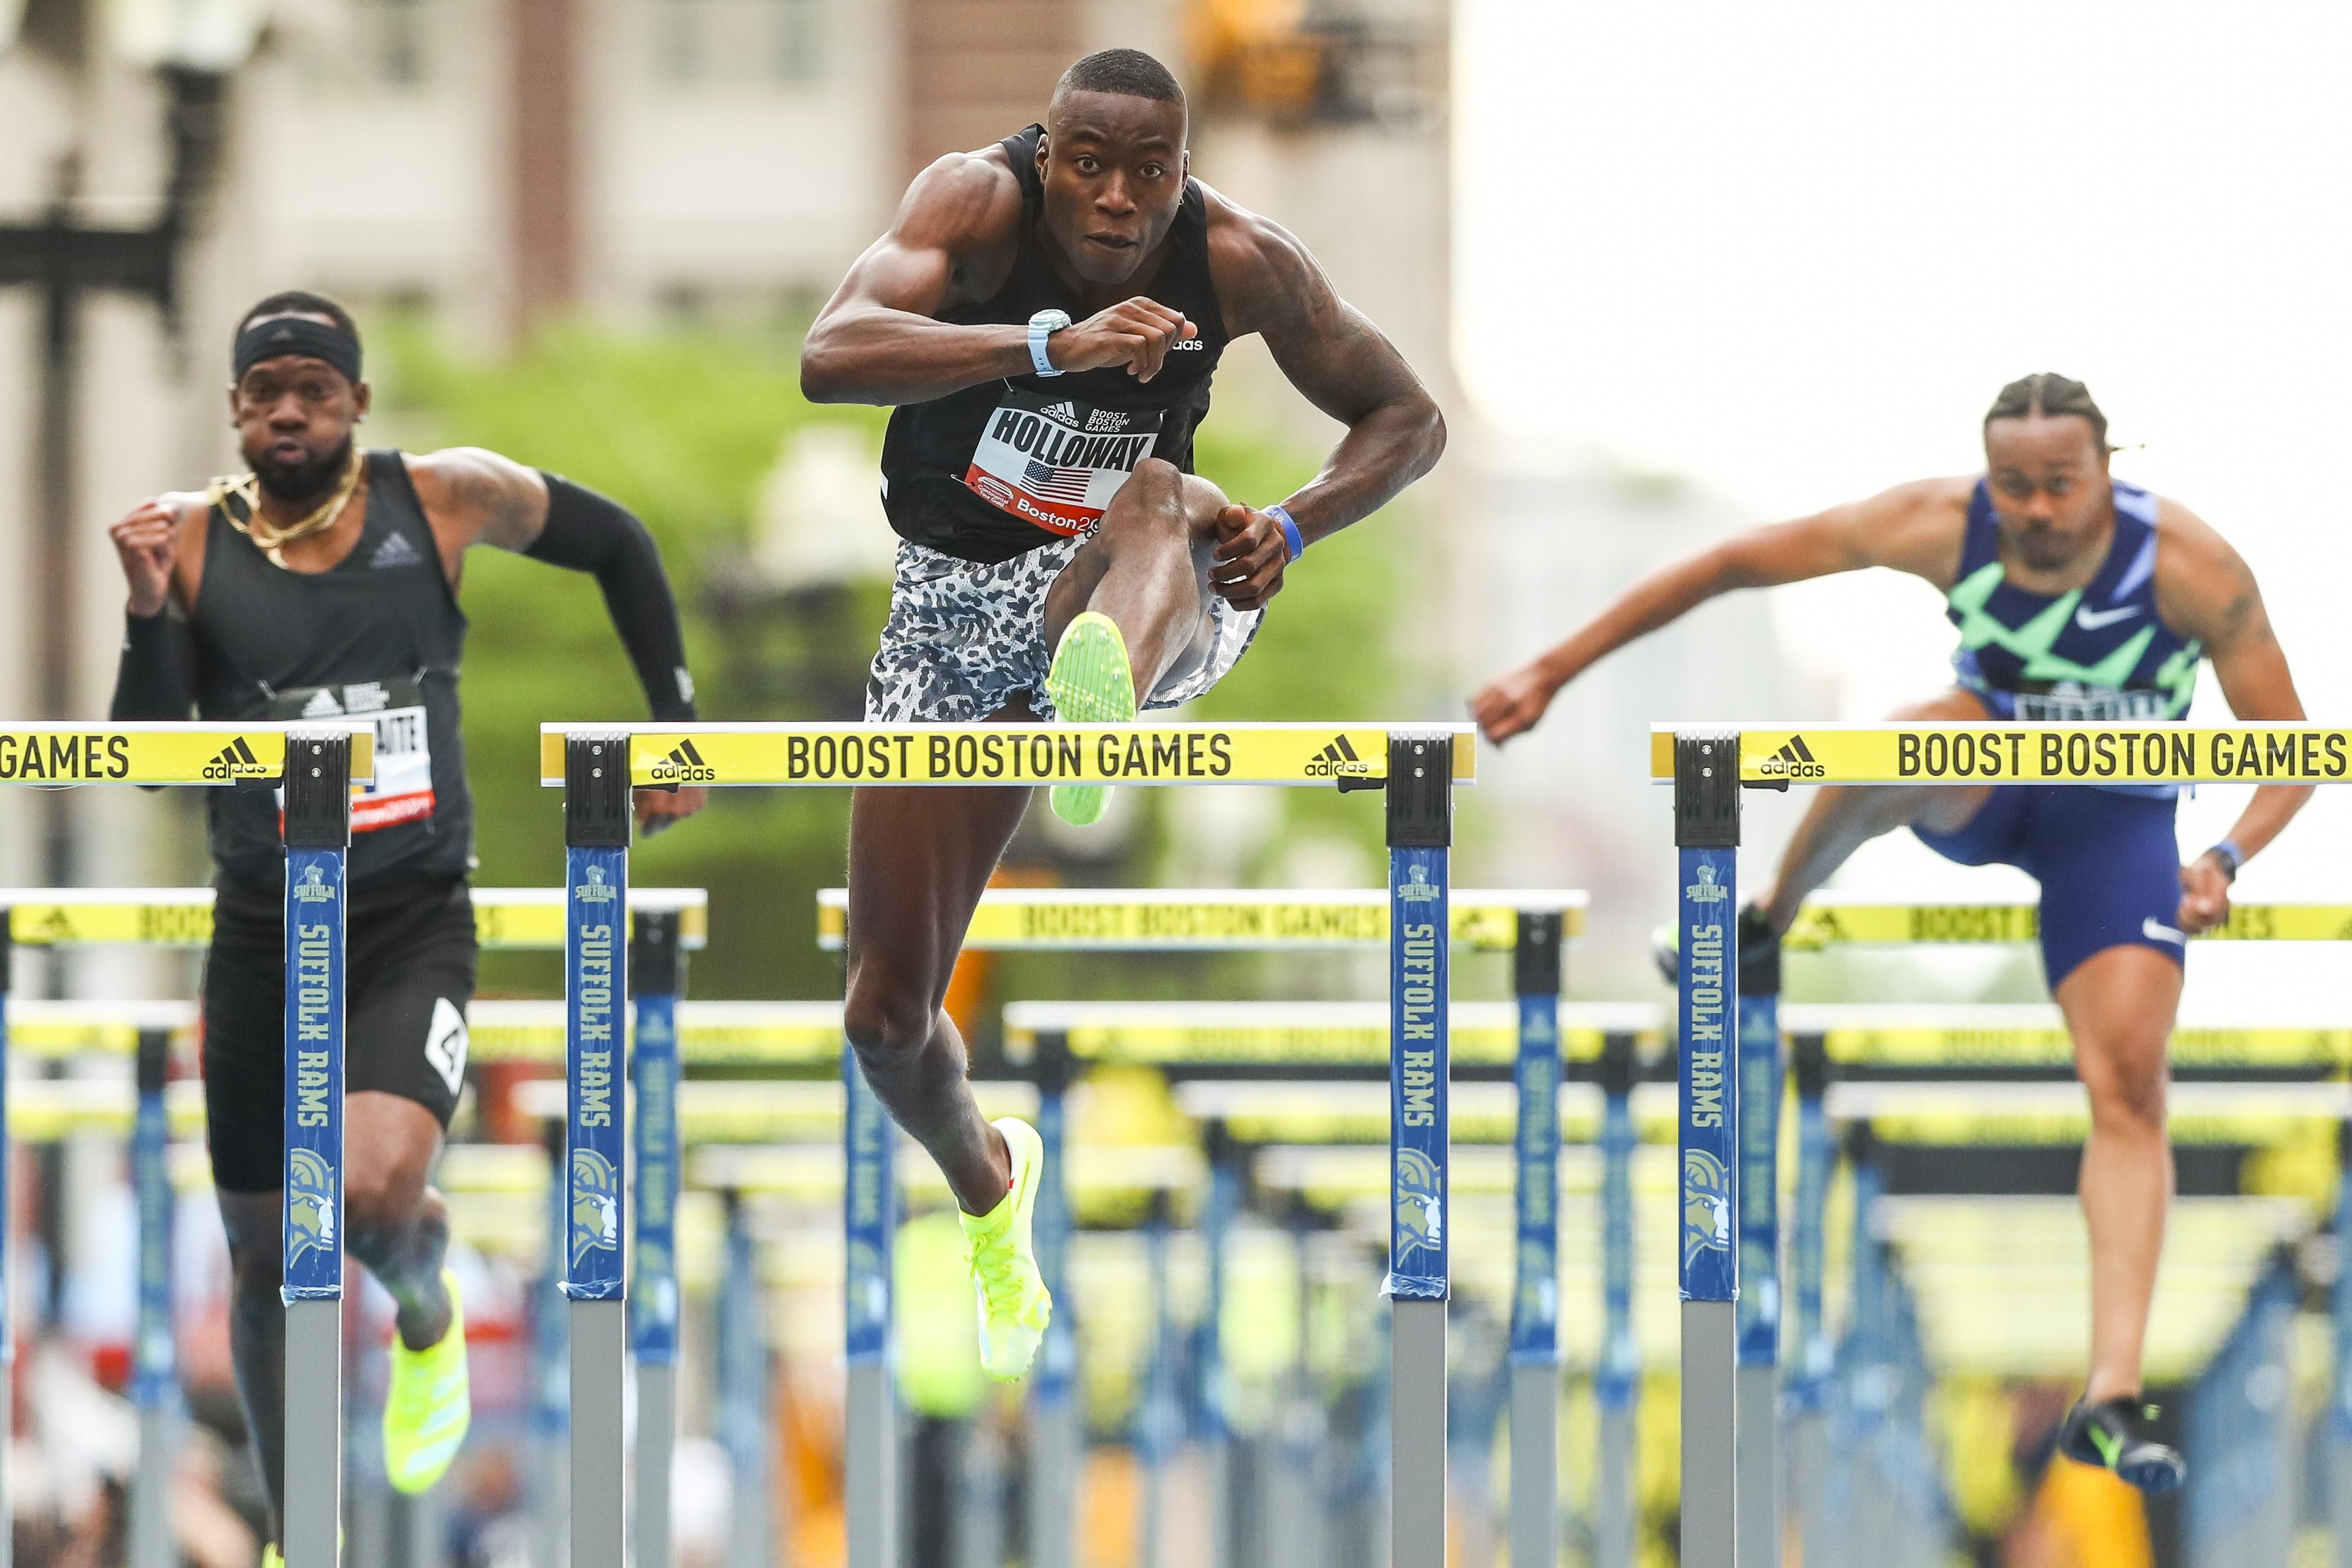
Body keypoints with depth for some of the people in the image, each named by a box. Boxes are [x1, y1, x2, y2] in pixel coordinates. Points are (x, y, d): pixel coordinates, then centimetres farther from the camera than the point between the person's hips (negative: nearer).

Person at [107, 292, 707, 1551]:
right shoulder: (191, 538, -3)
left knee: (375, 1193, -26)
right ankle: (295, 1540, 28)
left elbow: (617, 546, 13)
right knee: (265, 1257, 9)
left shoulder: (448, 500, -4)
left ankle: (428, 1318, 11)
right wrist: (148, 612, -20)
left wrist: (675, 725, 11)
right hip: (264, 929, 2)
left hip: (414, 927, -2)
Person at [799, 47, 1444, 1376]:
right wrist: (1055, 344, -49)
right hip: (958, 603, 1)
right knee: (888, 1012, 2)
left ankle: (1107, 697, -77)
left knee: (1162, 500, -40)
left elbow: (1408, 418, 2)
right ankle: (989, 1186, 38)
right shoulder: (980, 202, -18)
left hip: (1128, 595, -1)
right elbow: (830, 359, -36)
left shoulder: (1240, 263, -13)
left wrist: (1288, 530, -19)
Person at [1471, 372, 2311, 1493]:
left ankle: (2111, 1400, -20)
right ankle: (1771, 911, -7)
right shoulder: (1941, 526, -23)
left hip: (2116, 817, -1)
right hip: (1979, 775, 1)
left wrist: (2229, 857, -37)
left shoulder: (2190, 566, -26)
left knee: (2128, 1081, -18)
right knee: (1906, 748, -37)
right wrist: (1557, 671, -17)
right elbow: (1731, 565, -16)